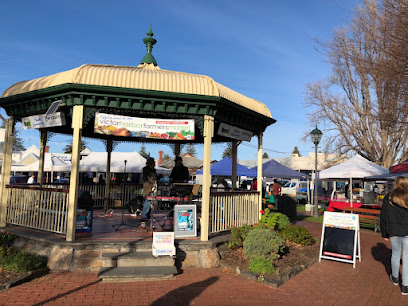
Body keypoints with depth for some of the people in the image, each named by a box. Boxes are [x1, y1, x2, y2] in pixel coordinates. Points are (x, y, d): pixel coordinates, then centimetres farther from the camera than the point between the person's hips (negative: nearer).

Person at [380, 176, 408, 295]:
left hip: (394, 232, 1)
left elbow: (383, 217, 2)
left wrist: (384, 234, 11)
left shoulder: (388, 198, 0)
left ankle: (395, 278, 35)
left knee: (395, 254, 18)